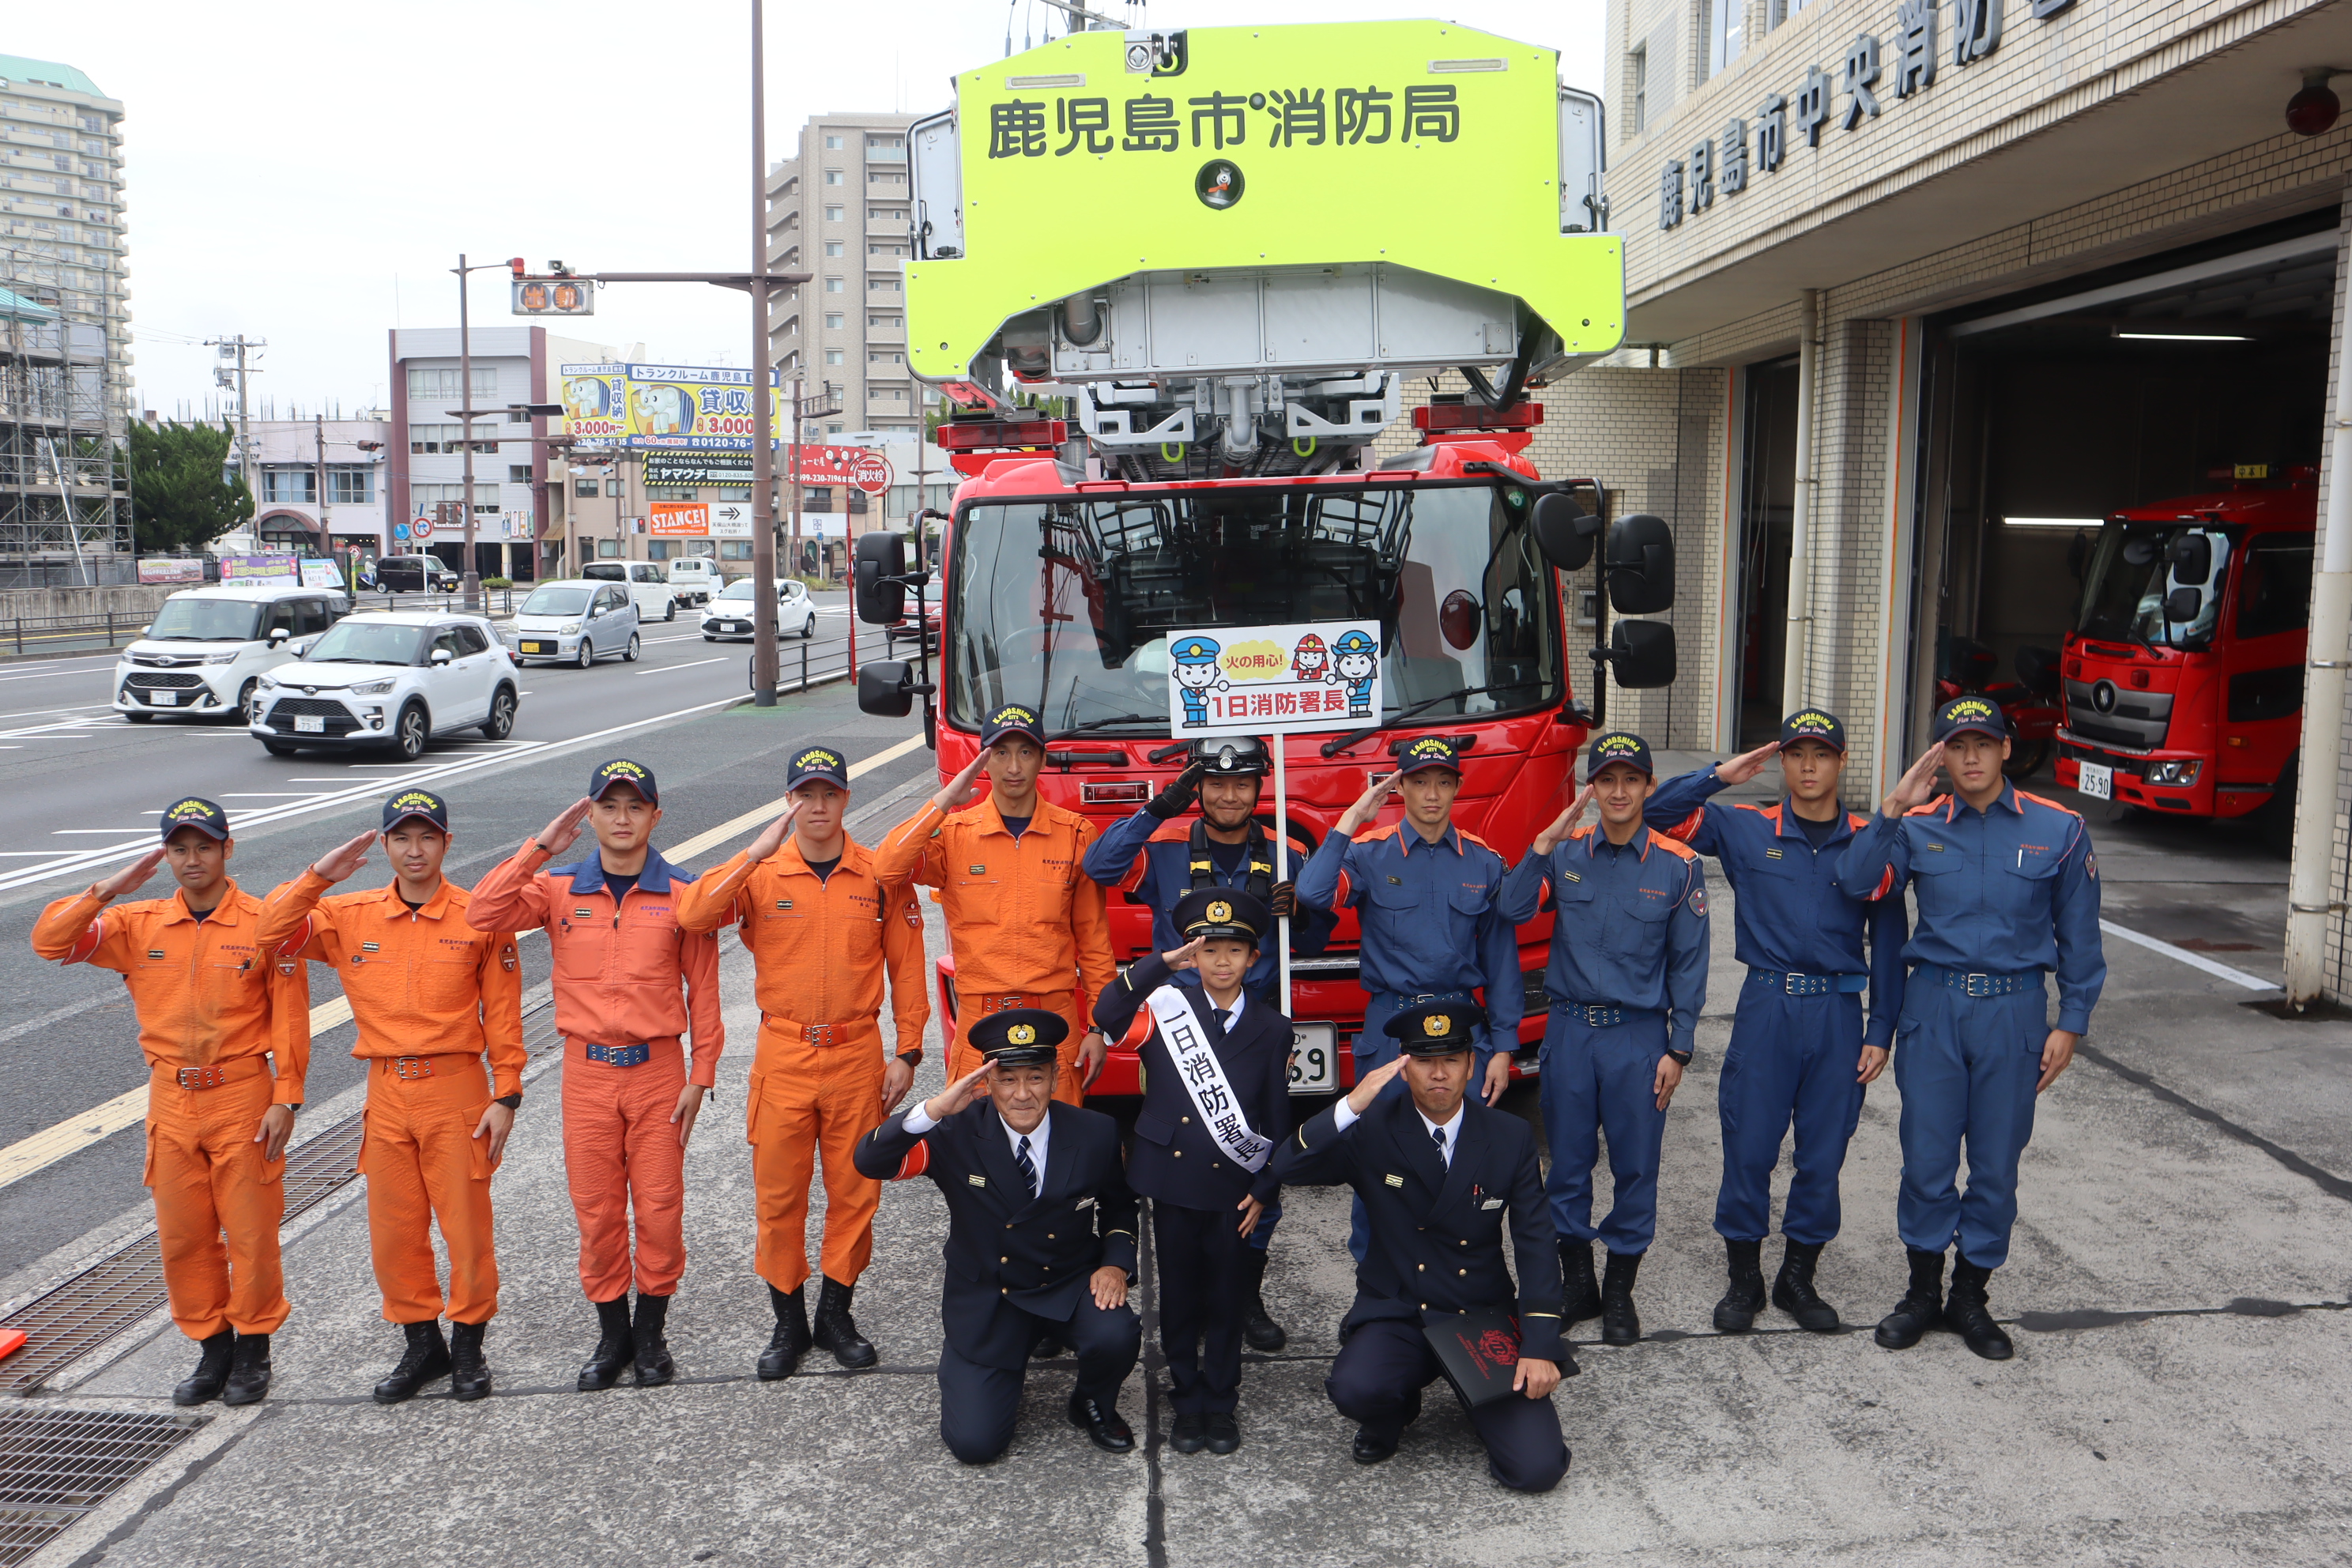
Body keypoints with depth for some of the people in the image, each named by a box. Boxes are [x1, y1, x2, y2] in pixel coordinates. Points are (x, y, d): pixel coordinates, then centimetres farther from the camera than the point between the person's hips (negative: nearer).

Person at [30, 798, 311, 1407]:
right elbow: (50, 941, -3)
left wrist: (285, 1100, -10)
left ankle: (253, 1349, 20)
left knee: (251, 1230, 4)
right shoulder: (139, 925, 4)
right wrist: (108, 890, -11)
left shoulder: (264, 924, -8)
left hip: (243, 1098, -4)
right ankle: (212, 1348, 25)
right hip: (172, 1100, 4)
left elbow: (289, 1019, -7)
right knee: (182, 1235, 10)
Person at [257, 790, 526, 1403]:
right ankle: (422, 1343, 26)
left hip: (456, 1087, -3)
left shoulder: (480, 917, -4)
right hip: (386, 1092, 3)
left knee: (467, 1223, 3)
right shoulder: (350, 917, 5)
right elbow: (275, 932, -3)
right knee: (393, 1227, 10)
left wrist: (506, 1096, -6)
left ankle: (468, 1345, 20)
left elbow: (502, 1013, -3)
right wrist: (319, 875, -13)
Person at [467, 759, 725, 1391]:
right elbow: (483, 914, -14)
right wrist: (541, 847, -16)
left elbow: (703, 990, -1)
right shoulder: (559, 889, 2)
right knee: (595, 1209, 8)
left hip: (658, 1071, -1)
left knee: (659, 1208, 3)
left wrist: (700, 1077, -3)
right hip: (587, 1072, 2)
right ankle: (612, 1332, 25)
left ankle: (652, 1332, 22)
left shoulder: (683, 893, -3)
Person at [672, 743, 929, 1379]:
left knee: (855, 1190, 8)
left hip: (858, 1057, 0)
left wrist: (907, 1052, -1)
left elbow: (906, 967, 3)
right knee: (779, 1195, 7)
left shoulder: (881, 877, -1)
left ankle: (836, 1312, 26)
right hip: (783, 1058, 0)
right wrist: (756, 853, -25)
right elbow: (692, 915, -19)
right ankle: (788, 1319, 23)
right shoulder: (761, 876, -2)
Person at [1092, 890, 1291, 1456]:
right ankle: (1187, 1402, 25)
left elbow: (1278, 1121, 5)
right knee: (1180, 1294, 10)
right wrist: (1162, 962, -22)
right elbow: (1107, 1016, -20)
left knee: (1228, 1296, 9)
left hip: (1234, 1186, 0)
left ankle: (1221, 1402, 25)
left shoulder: (1272, 1029, 3)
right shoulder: (1168, 1007, 0)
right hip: (1172, 1179, 0)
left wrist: (1264, 1190, 0)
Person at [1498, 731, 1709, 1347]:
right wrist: (1545, 843, -21)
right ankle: (1576, 1284, 25)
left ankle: (1619, 1291, 21)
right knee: (1568, 1160, 9)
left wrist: (1677, 1051, -2)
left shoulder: (1679, 866, -2)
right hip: (1569, 1026, 1)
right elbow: (1513, 910, -13)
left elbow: (1688, 966, 0)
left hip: (1639, 1035, -1)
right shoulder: (1565, 852, 1)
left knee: (1635, 1164, 5)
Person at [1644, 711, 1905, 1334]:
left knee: (1824, 1153, 7)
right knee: (1749, 1147, 1)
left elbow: (1887, 942, 7)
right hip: (1766, 1004, -1)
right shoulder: (1743, 829, 3)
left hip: (1839, 1012, 1)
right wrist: (1722, 774, -5)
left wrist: (1880, 1031, 3)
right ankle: (1744, 1278, 17)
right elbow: (1655, 811, 1)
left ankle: (1799, 1277, 24)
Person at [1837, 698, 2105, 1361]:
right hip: (1933, 1006, 0)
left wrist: (2070, 1023, 1)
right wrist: (1893, 807, -20)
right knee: (1926, 1156, 5)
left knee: (1996, 1162, 8)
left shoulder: (2057, 829, 0)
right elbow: (1857, 882, -14)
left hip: (2014, 1010, 0)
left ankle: (1971, 1297, 24)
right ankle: (1923, 1290, 23)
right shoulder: (1919, 826, 1)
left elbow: (2079, 934, 4)